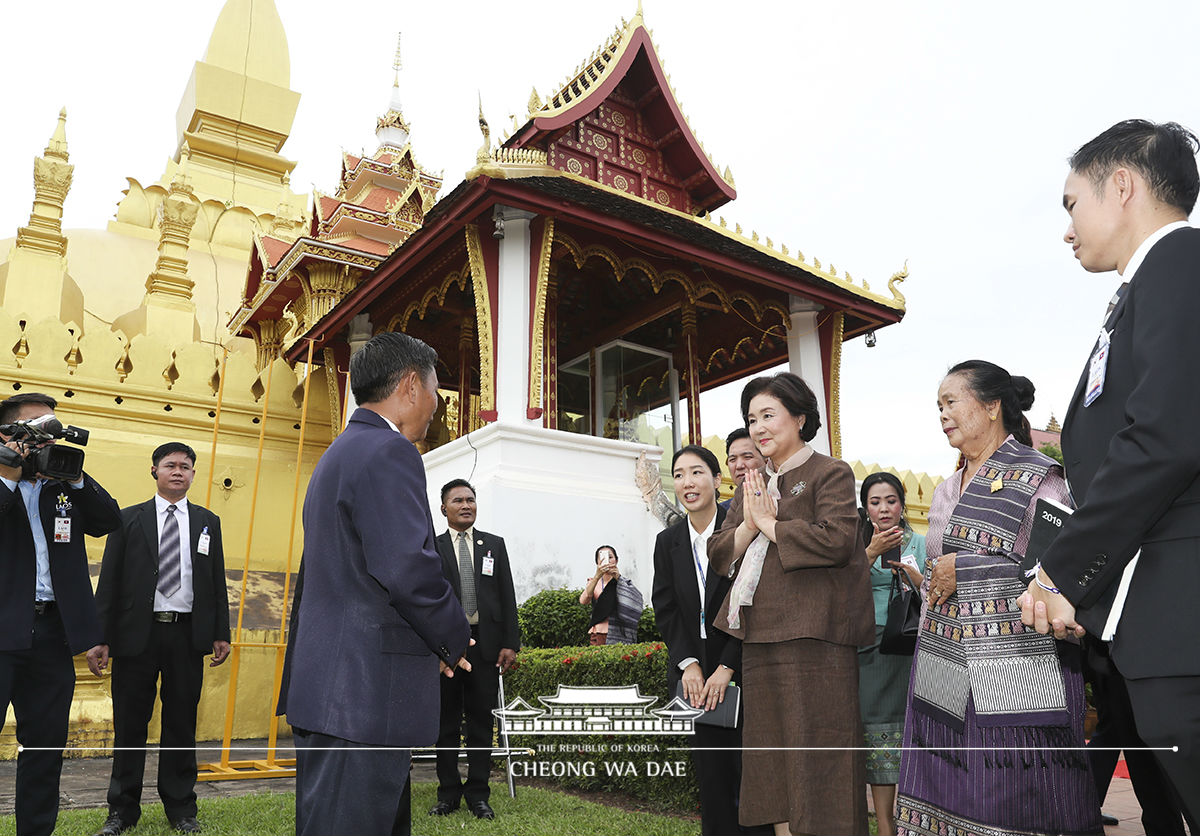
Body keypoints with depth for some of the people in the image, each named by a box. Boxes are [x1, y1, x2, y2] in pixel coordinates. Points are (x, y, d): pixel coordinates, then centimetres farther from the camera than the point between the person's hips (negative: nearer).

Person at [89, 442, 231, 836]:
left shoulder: (207, 522, 10)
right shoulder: (129, 519, 6)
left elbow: (217, 581, 9)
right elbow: (109, 580, 3)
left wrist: (221, 633, 4)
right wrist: (101, 637, -3)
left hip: (188, 634, 1)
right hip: (137, 633, -1)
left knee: (182, 723, 8)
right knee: (129, 724, 6)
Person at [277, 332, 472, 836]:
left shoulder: (337, 455, 19)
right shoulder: (390, 453, -14)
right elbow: (409, 569, -23)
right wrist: (453, 642, -6)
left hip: (324, 685, 10)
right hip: (367, 693, -10)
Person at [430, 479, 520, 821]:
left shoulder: (494, 545, 10)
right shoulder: (432, 548, 5)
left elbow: (506, 596, 6)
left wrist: (510, 643, -2)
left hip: (485, 643, 1)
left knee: (481, 720, 7)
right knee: (447, 721, 9)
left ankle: (477, 794, 17)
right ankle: (448, 793, 20)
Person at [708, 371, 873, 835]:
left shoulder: (831, 473, -1)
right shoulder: (753, 484, 19)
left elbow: (836, 539, -17)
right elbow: (718, 555, 14)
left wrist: (769, 523, -8)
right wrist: (748, 524, -5)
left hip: (812, 637, -7)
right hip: (760, 637, 7)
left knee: (816, 752, -3)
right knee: (772, 754, 11)